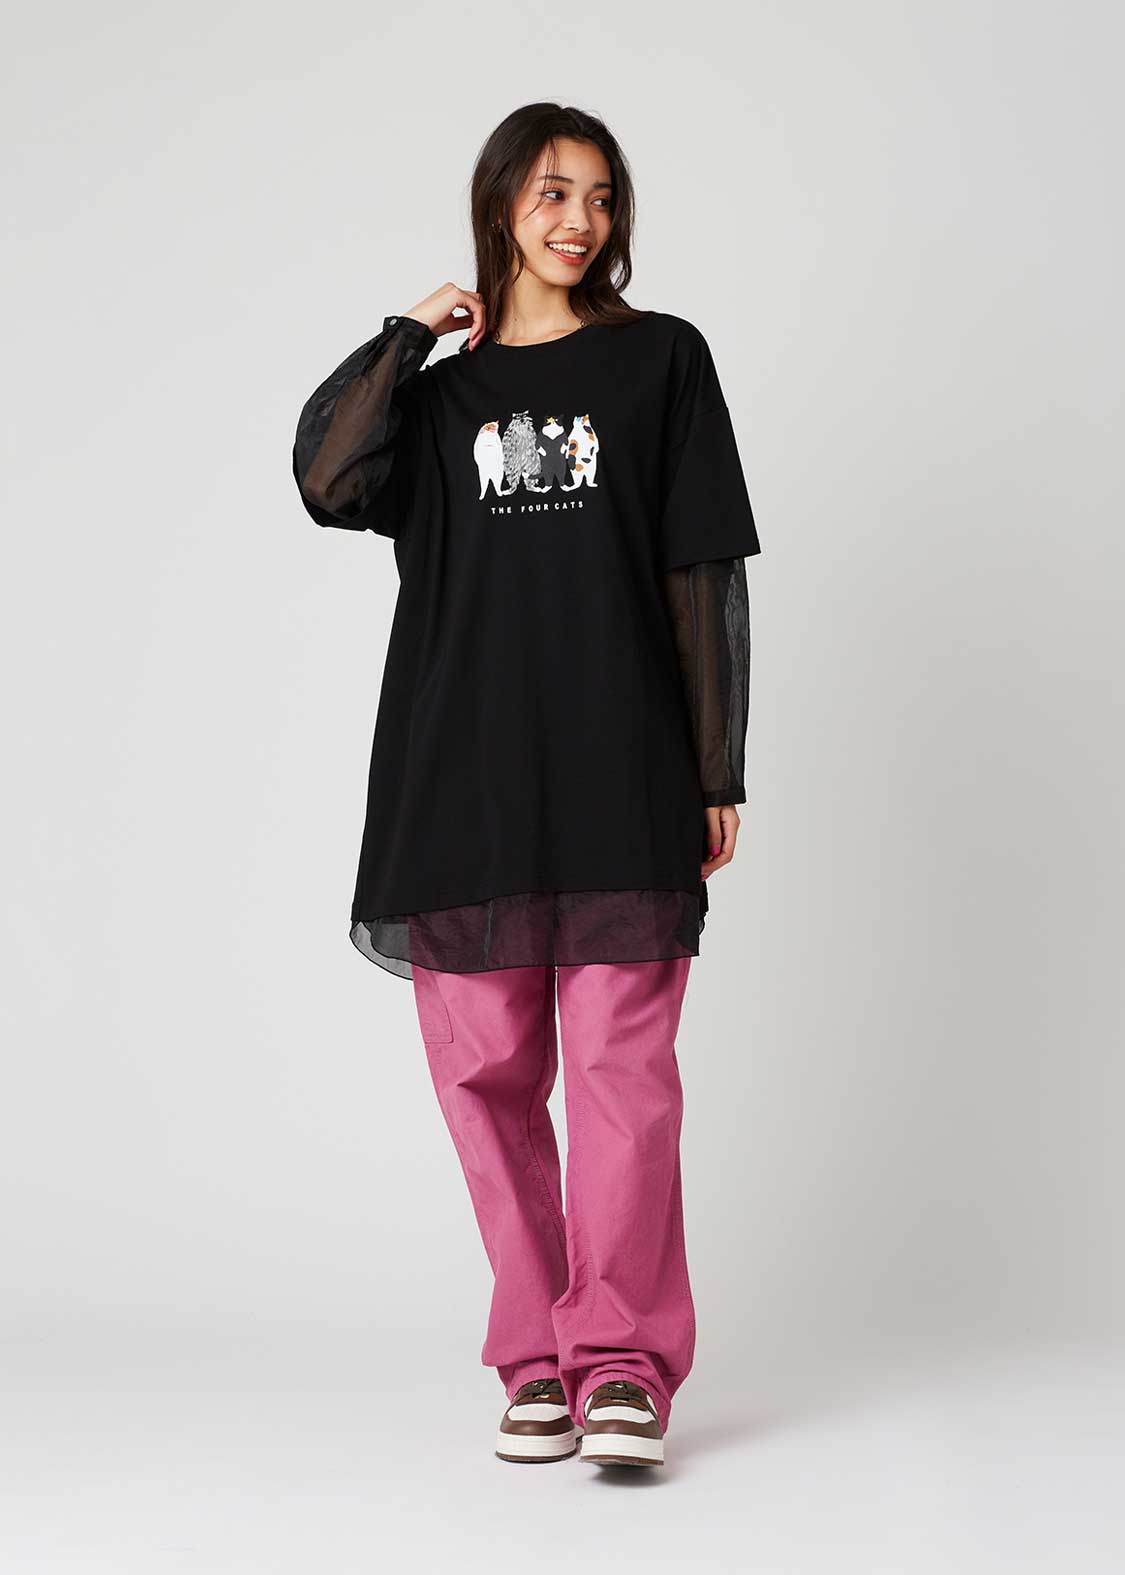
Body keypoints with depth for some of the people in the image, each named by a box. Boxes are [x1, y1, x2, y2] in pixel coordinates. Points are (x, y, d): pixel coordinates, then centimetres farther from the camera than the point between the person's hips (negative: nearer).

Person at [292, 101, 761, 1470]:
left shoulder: (661, 359, 9)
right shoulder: (439, 391, 15)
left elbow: (703, 577, 5)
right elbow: (329, 482, -7)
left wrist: (717, 770, 0)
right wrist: (408, 336, 2)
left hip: (622, 783, -2)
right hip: (466, 780, 3)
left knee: (622, 1064, -8)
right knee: (489, 1072, 3)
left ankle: (622, 1356, -4)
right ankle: (535, 1354, 12)